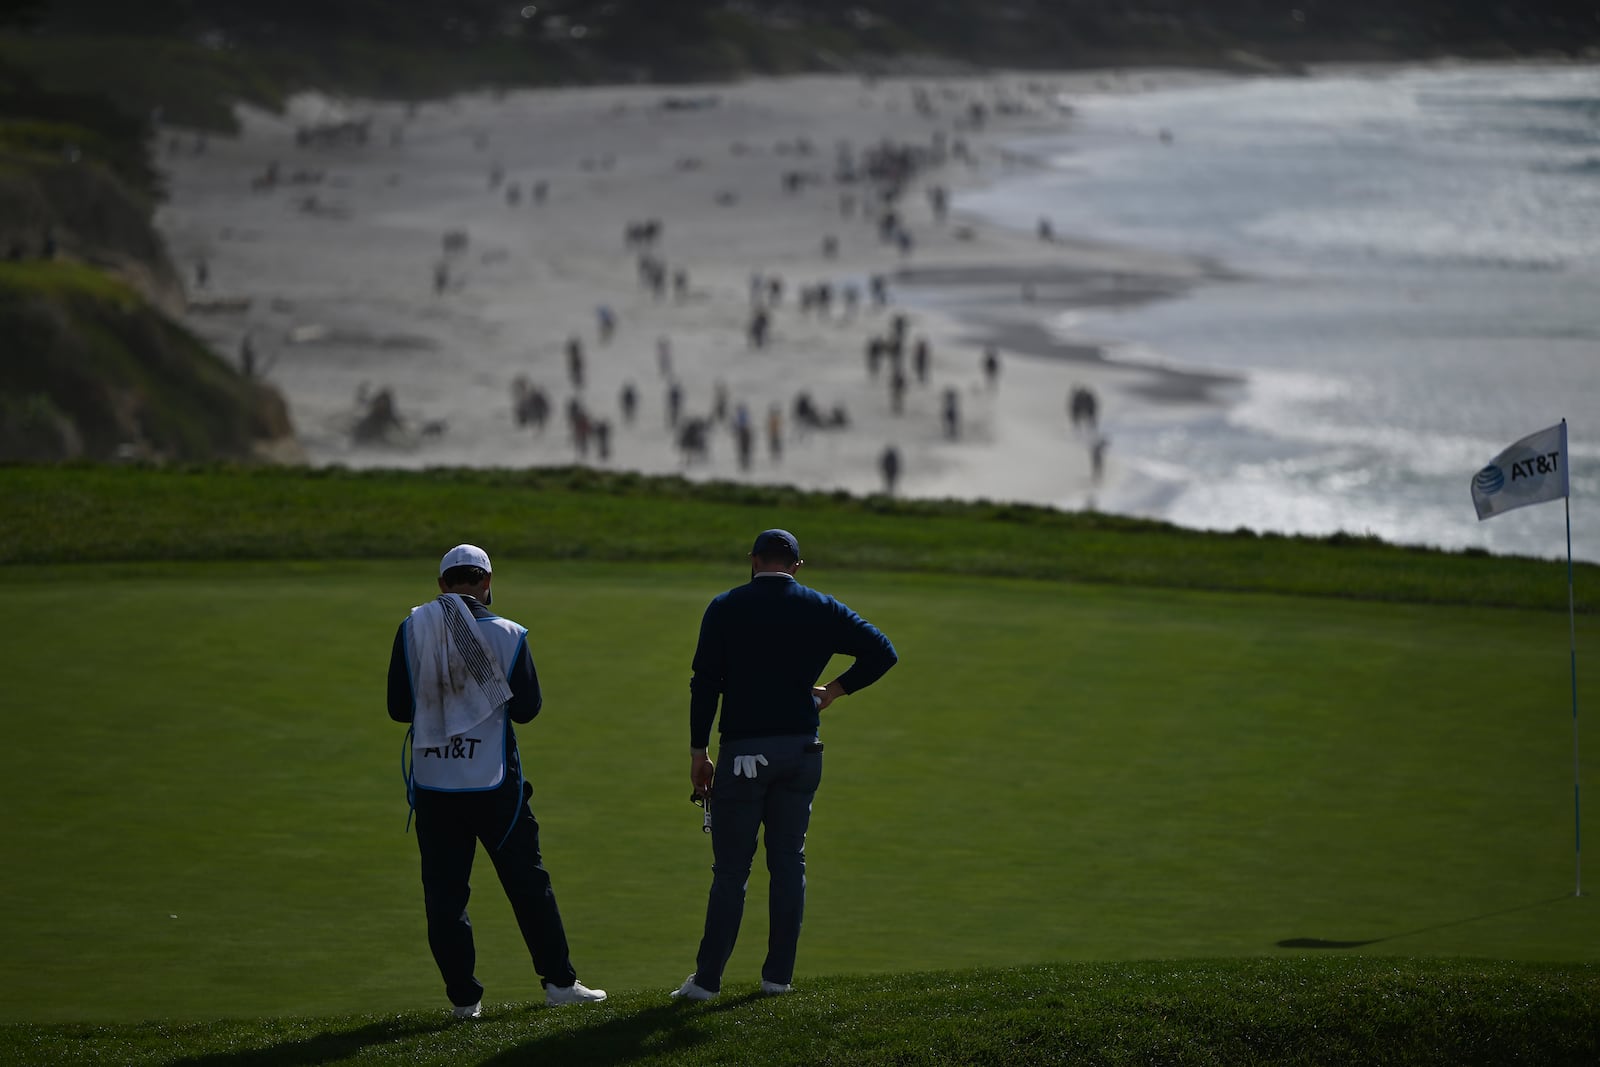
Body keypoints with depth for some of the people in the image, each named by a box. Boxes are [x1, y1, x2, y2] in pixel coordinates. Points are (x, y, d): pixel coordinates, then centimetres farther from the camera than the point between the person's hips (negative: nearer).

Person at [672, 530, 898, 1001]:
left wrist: (698, 751, -2)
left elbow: (705, 683, -6)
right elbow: (881, 651, 1)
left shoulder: (726, 608, -1)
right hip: (802, 750, 2)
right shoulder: (821, 609, 5)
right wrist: (835, 690, 8)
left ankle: (707, 978, -1)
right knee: (789, 862, 10)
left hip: (743, 752, -2)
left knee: (731, 867, 0)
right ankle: (778, 975, 10)